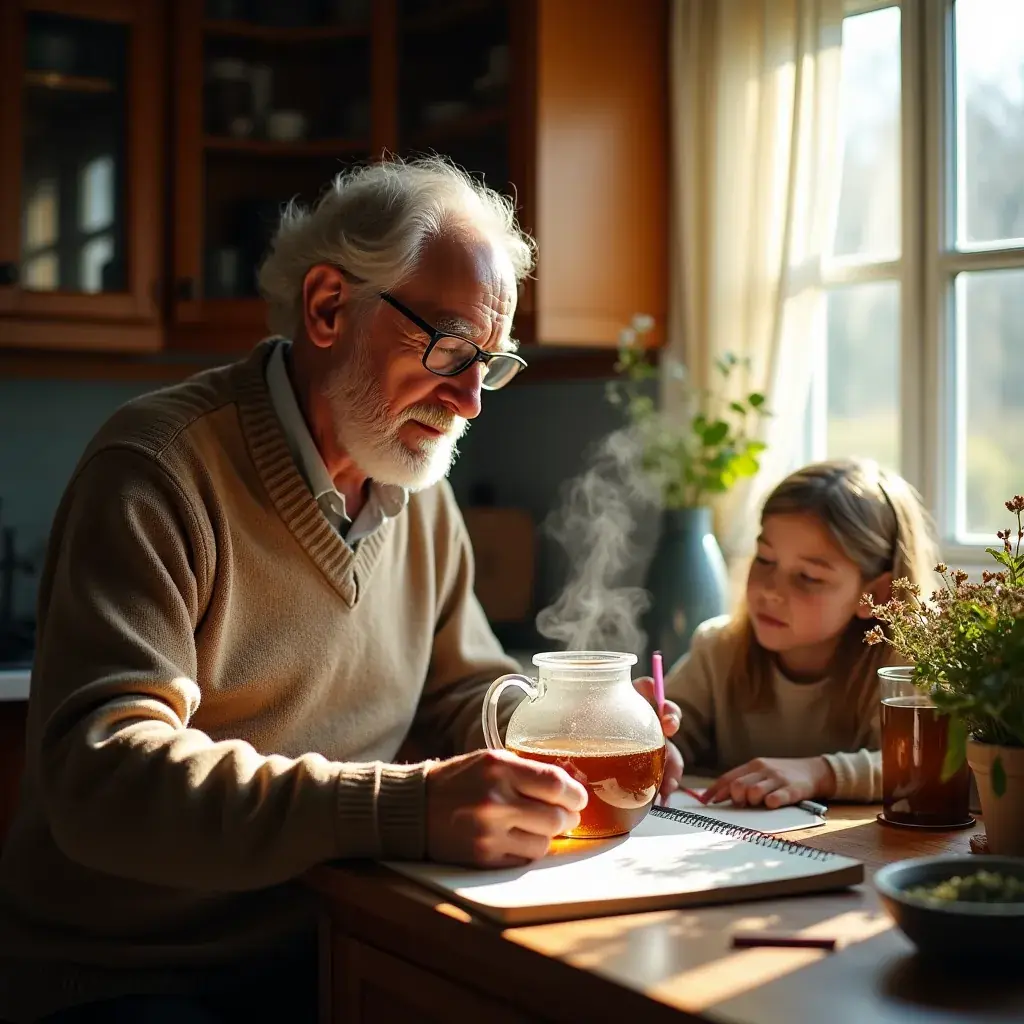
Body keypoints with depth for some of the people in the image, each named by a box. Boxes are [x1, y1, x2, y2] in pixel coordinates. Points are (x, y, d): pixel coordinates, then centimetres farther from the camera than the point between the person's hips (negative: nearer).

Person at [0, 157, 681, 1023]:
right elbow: (100, 772, -27)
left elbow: (462, 694, 18)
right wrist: (406, 808, -36)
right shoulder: (159, 469, -16)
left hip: (323, 951, 7)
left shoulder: (423, 497, 9)